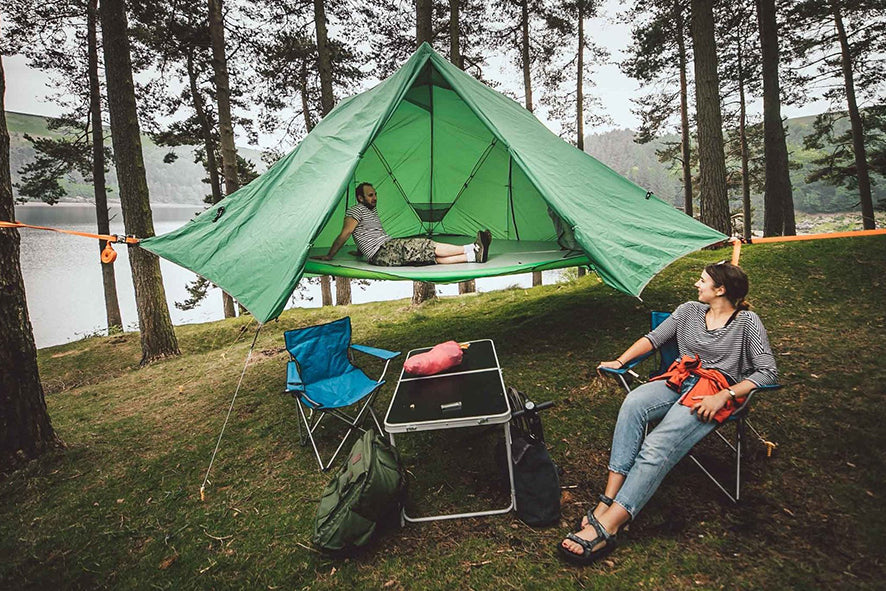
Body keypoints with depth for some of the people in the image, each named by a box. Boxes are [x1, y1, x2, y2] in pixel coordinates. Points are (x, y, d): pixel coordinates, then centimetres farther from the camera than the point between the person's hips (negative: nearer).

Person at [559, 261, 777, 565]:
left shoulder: (747, 322, 2)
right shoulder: (690, 310, 18)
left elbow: (768, 372, -4)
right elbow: (653, 338, 17)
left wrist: (723, 397, -17)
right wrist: (620, 361, 3)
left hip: (717, 396, -5)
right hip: (680, 382, 5)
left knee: (657, 446, -32)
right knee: (633, 401, -31)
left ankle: (606, 526, -37)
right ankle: (609, 498, -34)